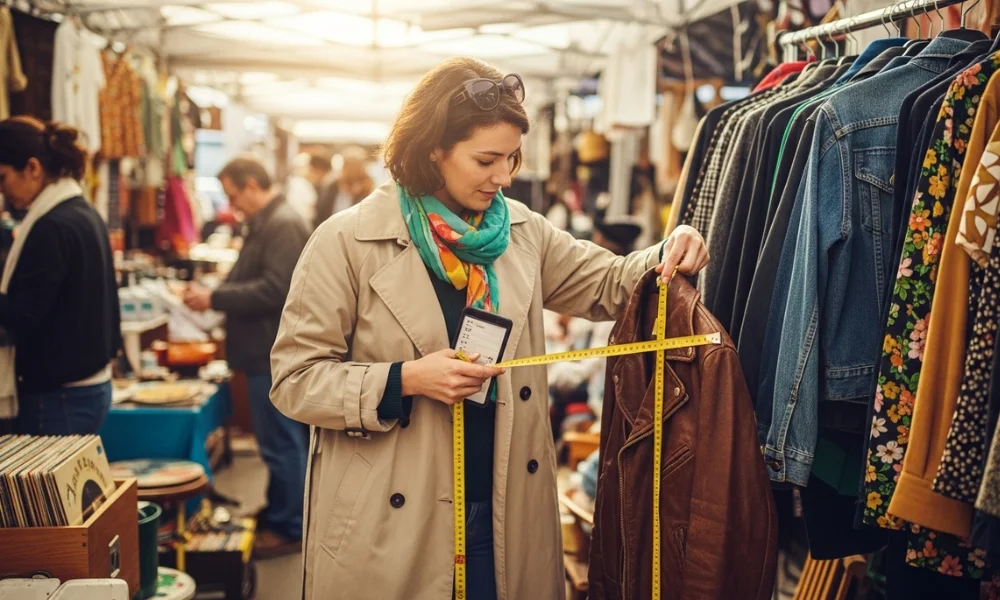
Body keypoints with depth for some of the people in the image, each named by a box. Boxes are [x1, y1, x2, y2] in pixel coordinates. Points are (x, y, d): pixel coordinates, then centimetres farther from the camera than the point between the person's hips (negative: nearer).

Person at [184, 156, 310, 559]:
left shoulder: (283, 226, -17)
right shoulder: (264, 224, 16)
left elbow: (273, 290, -25)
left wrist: (215, 298, -19)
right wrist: (213, 295, 7)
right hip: (268, 351, 11)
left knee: (281, 443, -2)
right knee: (285, 439, 18)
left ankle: (287, 529, 7)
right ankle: (280, 512, 28)